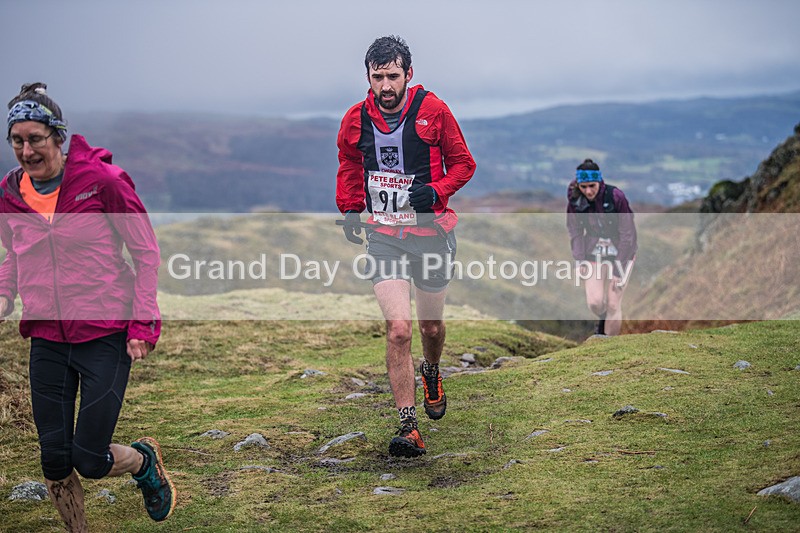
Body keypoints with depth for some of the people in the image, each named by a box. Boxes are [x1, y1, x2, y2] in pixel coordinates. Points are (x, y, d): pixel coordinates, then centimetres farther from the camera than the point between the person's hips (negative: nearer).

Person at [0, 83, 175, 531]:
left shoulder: (101, 180, -11)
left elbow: (146, 251, -5)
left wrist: (143, 322, -11)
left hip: (106, 336, -4)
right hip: (47, 339, 4)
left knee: (90, 460, -5)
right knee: (55, 461, 5)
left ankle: (145, 460, 29)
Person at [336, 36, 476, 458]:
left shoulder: (433, 111, -9)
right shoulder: (356, 119, -2)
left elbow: (463, 163, 1)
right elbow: (349, 166, 18)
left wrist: (436, 192, -17)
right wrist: (349, 209, 6)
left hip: (430, 231, 0)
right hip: (383, 236, 0)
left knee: (431, 325, 15)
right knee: (398, 330, -13)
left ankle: (431, 374, 51)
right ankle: (409, 428, -9)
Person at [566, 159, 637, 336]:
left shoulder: (616, 197, -22)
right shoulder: (575, 200, -11)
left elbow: (627, 233, -17)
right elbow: (575, 232, 2)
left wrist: (618, 270, -17)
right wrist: (580, 260, -8)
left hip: (620, 253, -3)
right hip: (594, 253, 3)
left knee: (613, 305, -7)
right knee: (594, 302, -10)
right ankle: (603, 319, 26)